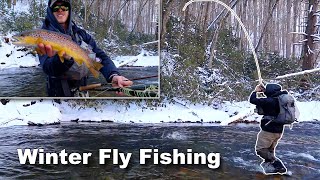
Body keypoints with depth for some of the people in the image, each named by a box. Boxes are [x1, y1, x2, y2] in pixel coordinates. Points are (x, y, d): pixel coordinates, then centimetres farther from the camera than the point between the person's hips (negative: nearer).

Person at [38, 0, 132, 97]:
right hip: (60, 92, -3)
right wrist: (65, 58, -45)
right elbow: (48, 68, -23)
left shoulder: (81, 33, 3)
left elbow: (101, 56, -5)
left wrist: (113, 75, -25)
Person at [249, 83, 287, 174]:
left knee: (260, 150, 1)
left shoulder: (269, 101, -22)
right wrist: (265, 90, 17)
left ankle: (278, 165, -9)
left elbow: (253, 100, -18)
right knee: (270, 151, 21)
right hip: (278, 131, 9)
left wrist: (256, 91, -1)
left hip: (268, 131, -9)